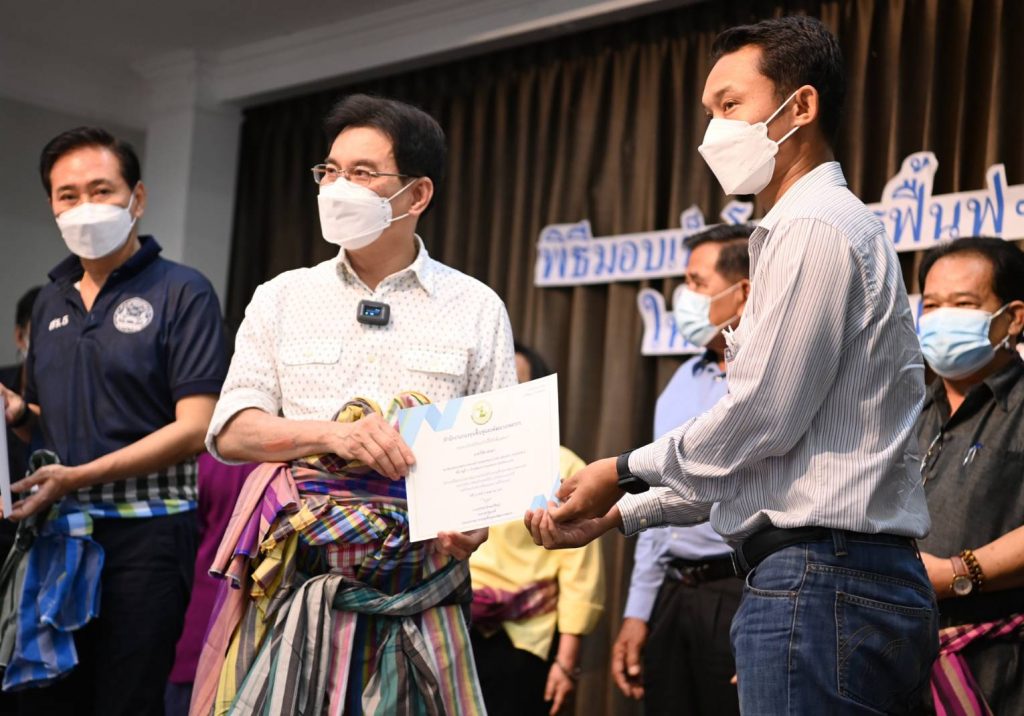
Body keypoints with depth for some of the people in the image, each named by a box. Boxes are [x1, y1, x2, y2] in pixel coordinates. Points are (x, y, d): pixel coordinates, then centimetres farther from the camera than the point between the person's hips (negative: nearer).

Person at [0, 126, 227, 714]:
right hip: (57, 533, 6)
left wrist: (78, 477, -18)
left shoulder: (183, 293, -5)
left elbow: (193, 429, -13)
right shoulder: (52, 302, 15)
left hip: (145, 531, -6)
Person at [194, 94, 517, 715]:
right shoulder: (282, 298, 12)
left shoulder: (477, 309, 7)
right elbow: (231, 432, 4)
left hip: (415, 568, -1)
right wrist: (334, 434, -14)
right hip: (291, 566, 1)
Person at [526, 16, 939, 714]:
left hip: (820, 580, -10)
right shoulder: (815, 227, 23)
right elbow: (761, 459, 22)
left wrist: (626, 472, -1)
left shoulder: (816, 227, -10)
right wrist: (620, 512, 17)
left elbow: (762, 417, -16)